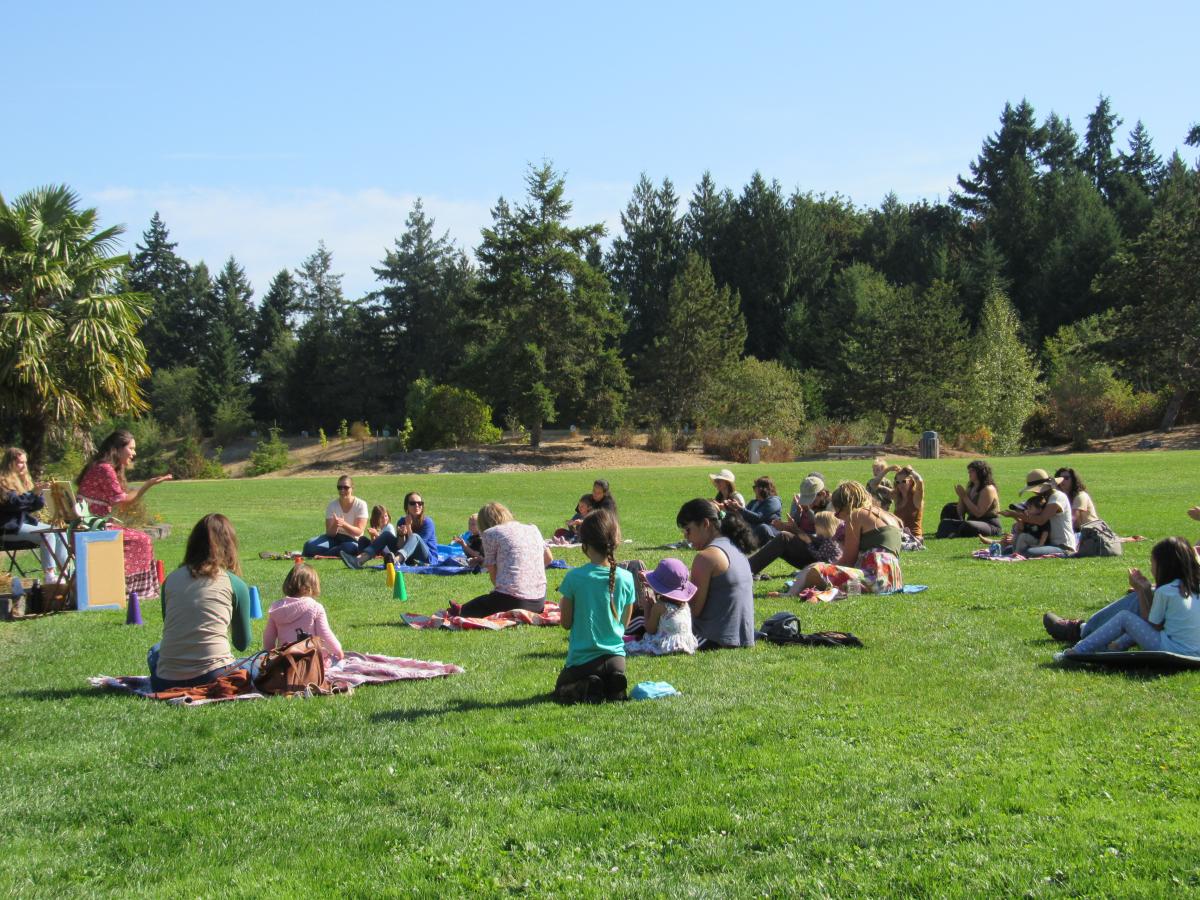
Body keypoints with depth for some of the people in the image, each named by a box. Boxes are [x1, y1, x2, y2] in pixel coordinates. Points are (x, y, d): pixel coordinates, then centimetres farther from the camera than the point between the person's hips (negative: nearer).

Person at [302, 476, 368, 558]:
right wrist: (335, 525, -33)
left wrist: (344, 524, -33)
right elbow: (330, 533, -9)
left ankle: (318, 555, -24)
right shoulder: (332, 505, -3)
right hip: (335, 538, 1)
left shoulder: (361, 505, -9)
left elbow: (359, 532, -16)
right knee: (309, 545, -24)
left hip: (352, 540, -1)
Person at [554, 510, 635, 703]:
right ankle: (613, 686, -5)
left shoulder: (574, 578, -14)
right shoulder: (626, 578, -6)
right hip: (616, 657, 2)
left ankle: (586, 689, -10)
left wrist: (563, 605, 13)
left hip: (582, 658, -2)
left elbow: (566, 623, -5)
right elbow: (625, 622, 5)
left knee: (561, 690, 25)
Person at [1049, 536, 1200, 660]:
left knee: (1124, 617, 0)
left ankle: (1076, 652, 4)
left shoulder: (1165, 592, -15)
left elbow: (1151, 626, -2)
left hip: (1171, 650, -8)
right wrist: (1145, 590, 9)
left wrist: (1142, 590, 2)